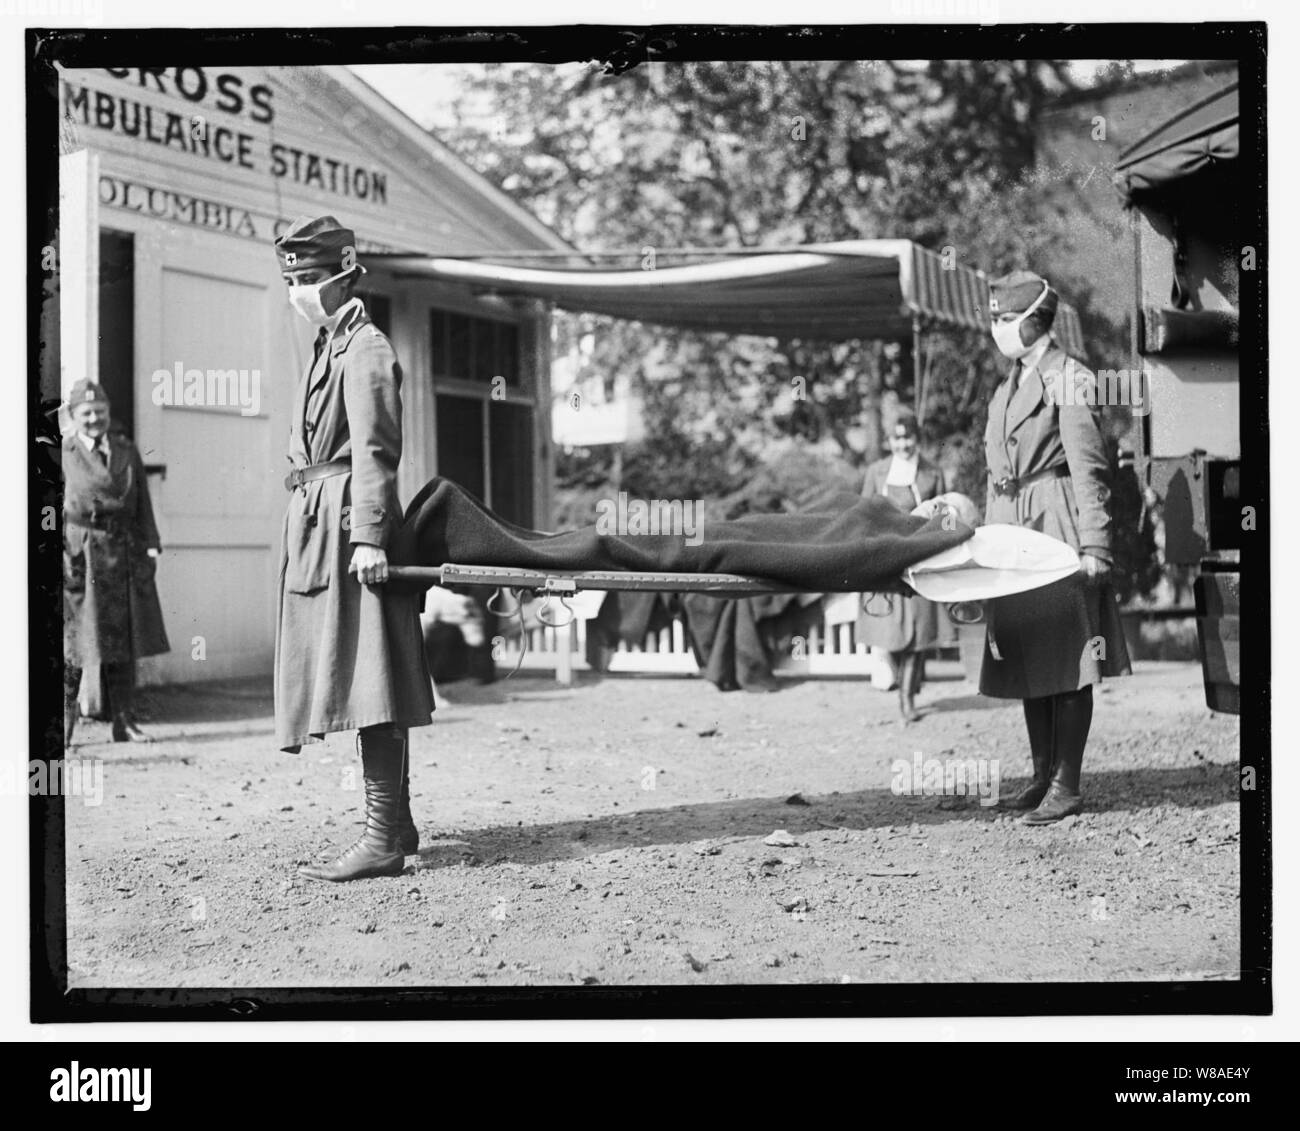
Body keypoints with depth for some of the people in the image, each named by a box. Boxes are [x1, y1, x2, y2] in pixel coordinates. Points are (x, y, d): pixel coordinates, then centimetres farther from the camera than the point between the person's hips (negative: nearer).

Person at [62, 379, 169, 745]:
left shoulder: (128, 452, 12)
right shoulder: (63, 454, 1)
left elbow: (143, 505, 12)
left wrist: (150, 546, 3)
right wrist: (63, 554, -11)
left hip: (123, 553, 4)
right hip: (80, 553, -4)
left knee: (124, 637, 7)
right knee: (73, 637, -3)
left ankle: (125, 722, 14)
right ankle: (64, 724, 4)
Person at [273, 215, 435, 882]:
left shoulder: (366, 350, -8)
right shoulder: (330, 347, 21)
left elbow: (375, 451, -16)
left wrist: (368, 536, -22)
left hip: (345, 525, -10)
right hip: (316, 524, 10)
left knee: (366, 682, -11)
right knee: (364, 683, 12)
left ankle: (383, 840, -10)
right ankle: (396, 823, 20)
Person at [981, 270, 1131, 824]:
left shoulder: (1070, 381, -7)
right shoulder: (1008, 386, 17)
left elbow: (1090, 472, -12)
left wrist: (1093, 548, -18)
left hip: (1056, 527, -8)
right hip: (1011, 530, 8)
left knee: (1068, 662, -5)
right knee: (1027, 662, 10)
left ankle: (1067, 785, -1)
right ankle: (1043, 774, 19)